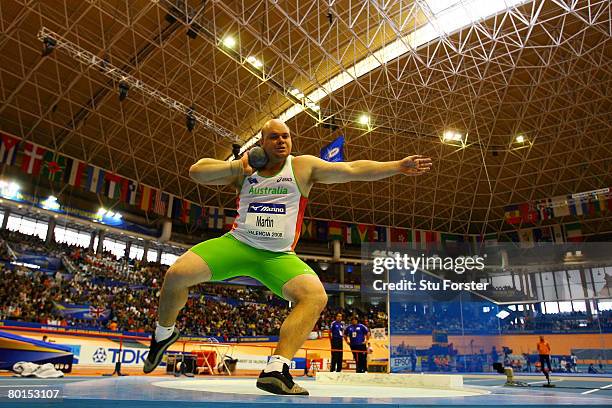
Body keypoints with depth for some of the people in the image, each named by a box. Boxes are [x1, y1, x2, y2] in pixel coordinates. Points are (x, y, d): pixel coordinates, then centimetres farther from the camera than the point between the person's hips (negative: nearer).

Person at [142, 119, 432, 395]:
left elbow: (352, 170, -5)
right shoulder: (243, 169, 8)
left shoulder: (303, 166, 2)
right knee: (177, 274, -15)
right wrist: (236, 167, -9)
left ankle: (275, 370, -27)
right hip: (237, 244, 1)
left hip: (278, 256, 0)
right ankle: (164, 333, 15)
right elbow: (196, 172, 4)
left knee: (316, 296, -25)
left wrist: (398, 166, -13)